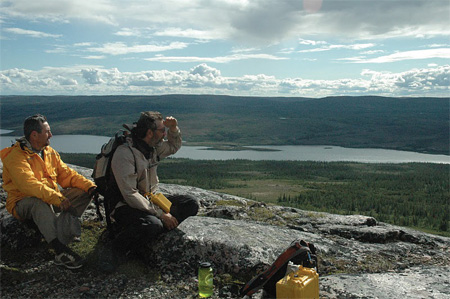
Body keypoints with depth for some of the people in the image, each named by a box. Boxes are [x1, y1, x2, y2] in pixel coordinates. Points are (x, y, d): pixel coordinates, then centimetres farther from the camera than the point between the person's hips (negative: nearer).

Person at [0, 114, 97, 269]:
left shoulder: (50, 152, 10)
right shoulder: (16, 156, -16)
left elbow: (67, 174, 7)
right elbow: (28, 184, -31)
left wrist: (90, 186, -10)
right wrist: (56, 198, -43)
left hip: (53, 199, 8)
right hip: (23, 203, -7)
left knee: (83, 192, -11)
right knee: (39, 203, -40)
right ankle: (60, 249, -50)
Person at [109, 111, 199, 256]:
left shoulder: (153, 147, 3)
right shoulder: (124, 153, -21)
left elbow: (173, 147, 26)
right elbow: (130, 195, -26)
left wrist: (173, 129, 3)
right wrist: (161, 214, -26)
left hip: (150, 200, 8)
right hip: (127, 206, -8)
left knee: (191, 204, -6)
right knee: (153, 225, -37)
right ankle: (122, 243, -9)